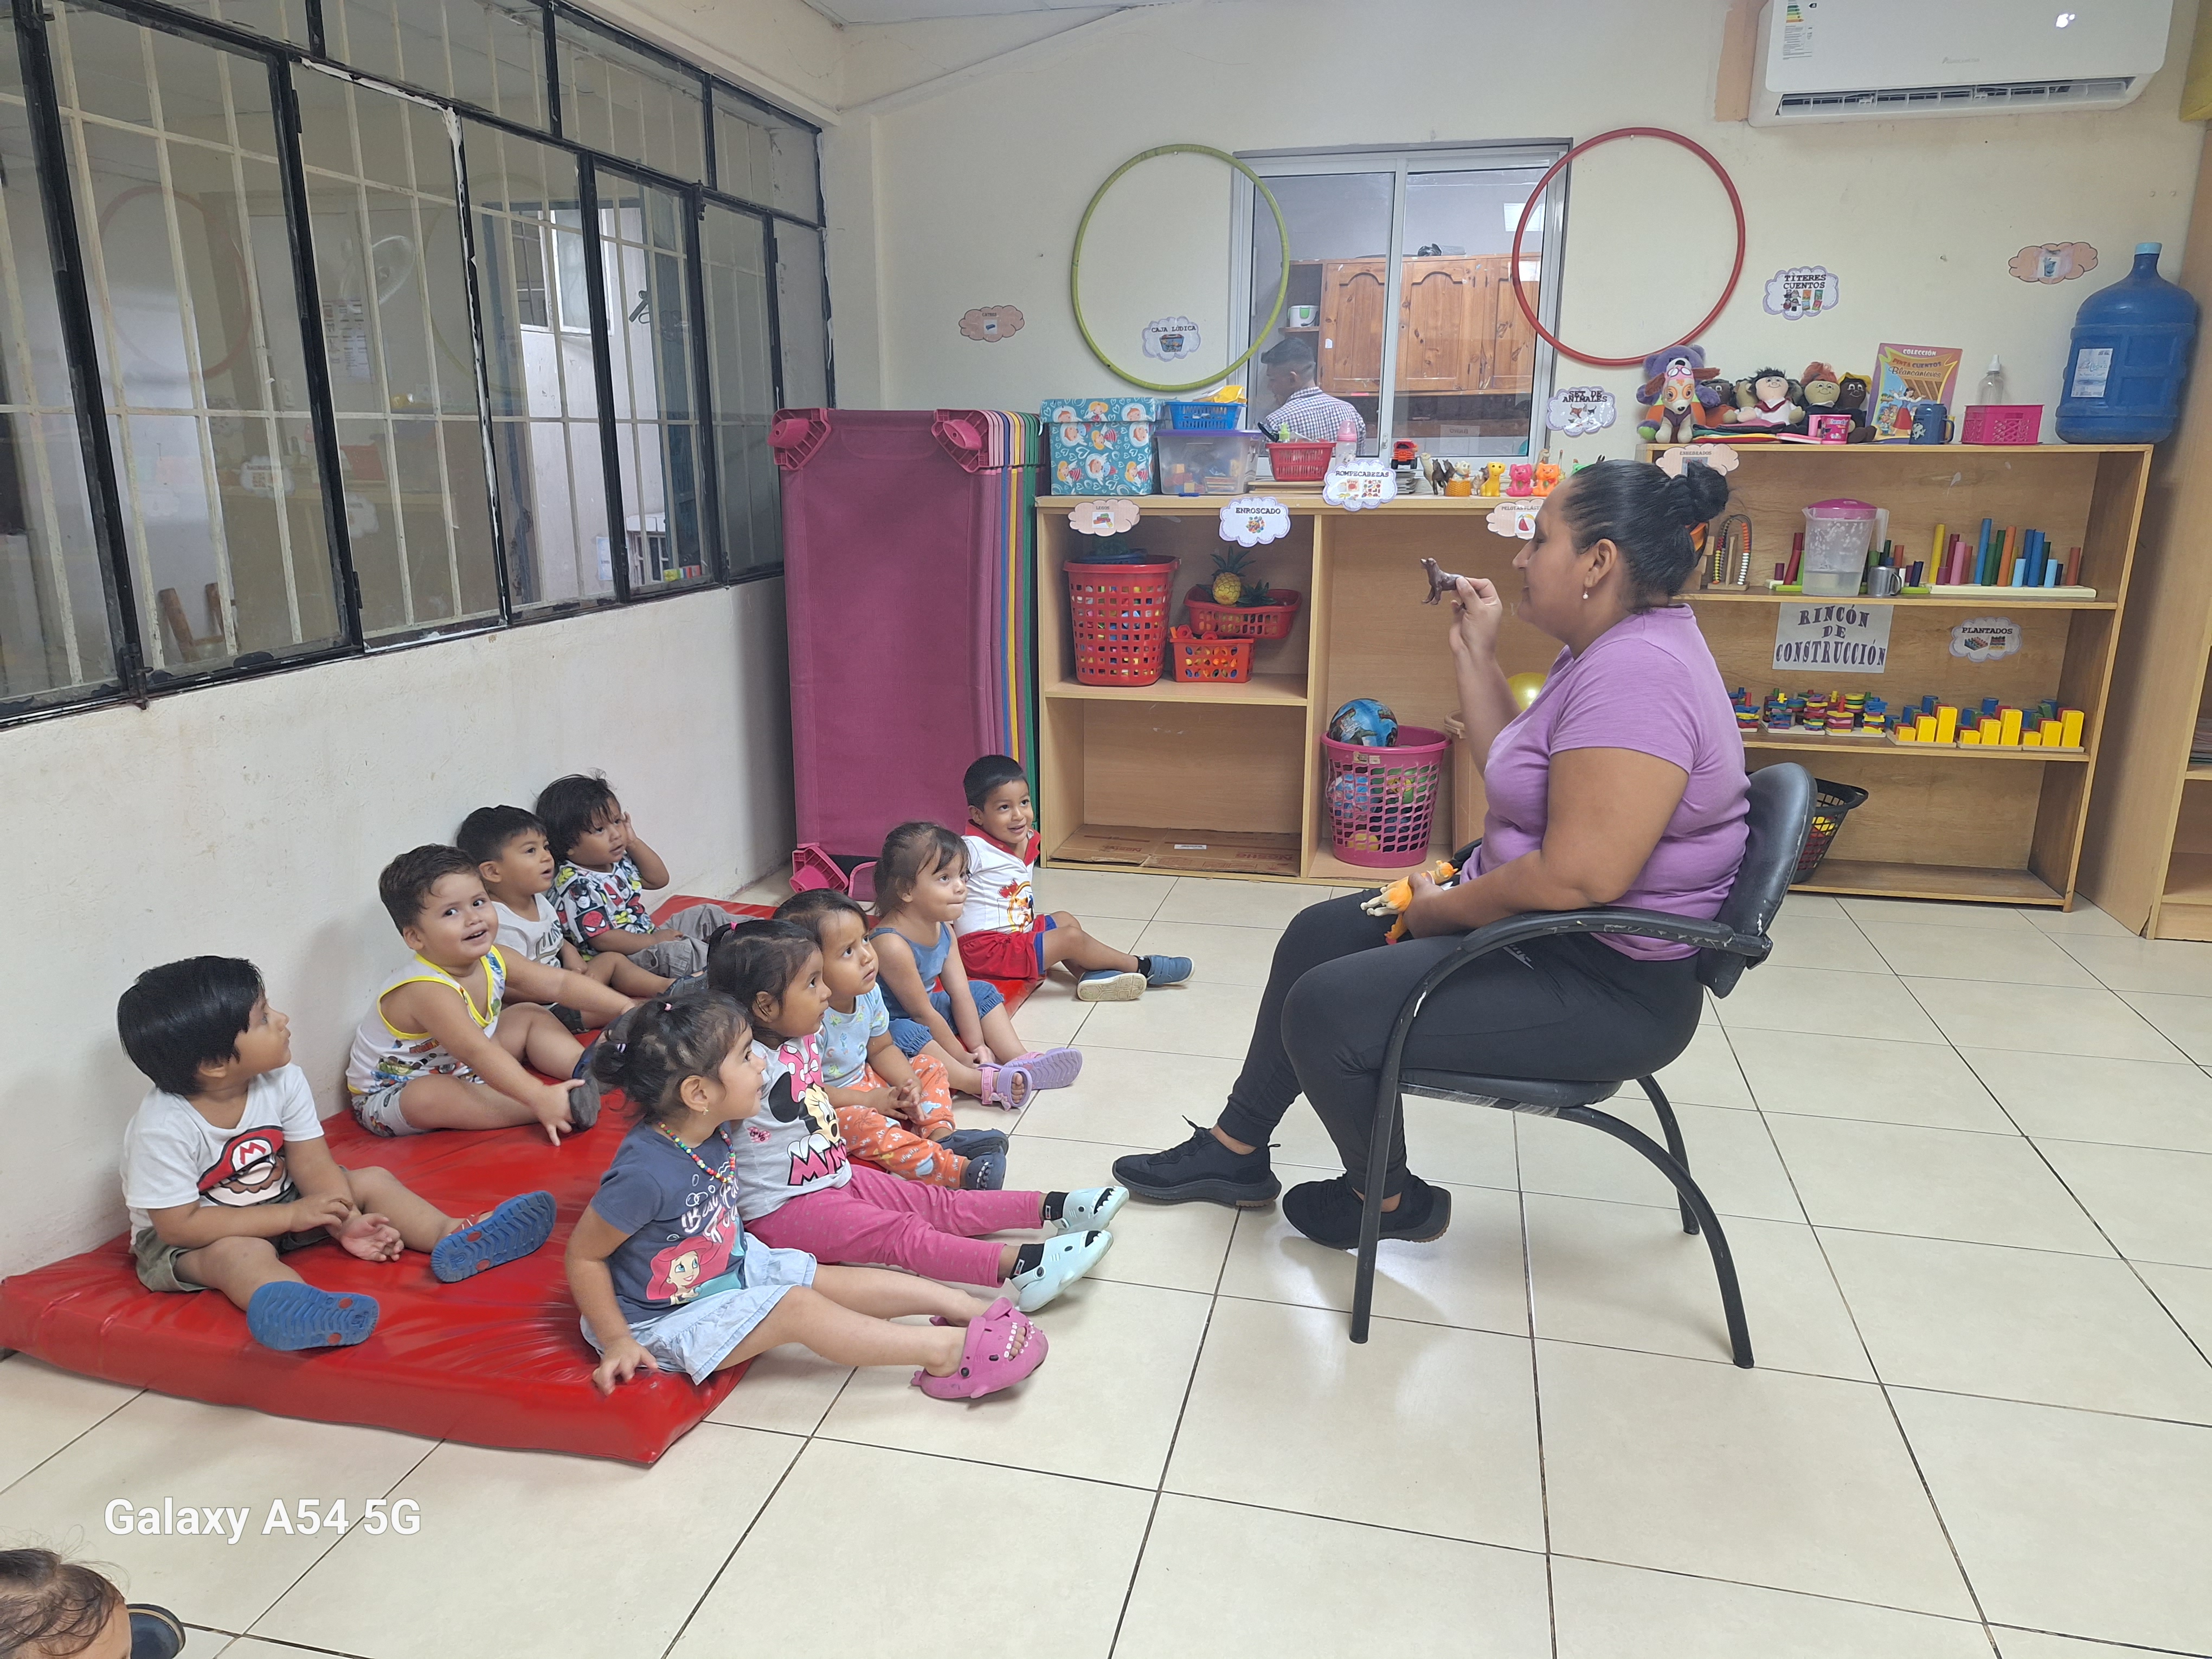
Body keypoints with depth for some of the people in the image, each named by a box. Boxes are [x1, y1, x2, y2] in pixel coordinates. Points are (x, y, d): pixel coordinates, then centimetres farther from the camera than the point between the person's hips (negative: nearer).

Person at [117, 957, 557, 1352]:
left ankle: (450, 1238, -28)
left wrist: (348, 1223, -27)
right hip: (188, 1239, -7)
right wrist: (292, 1215, -29)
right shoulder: (163, 1128, -29)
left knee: (372, 1181, -6)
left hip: (277, 1199, 7)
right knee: (241, 1253, -38)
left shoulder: (283, 1082, -13)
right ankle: (292, 1305, -70)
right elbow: (179, 1225, -27)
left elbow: (312, 1164, -11)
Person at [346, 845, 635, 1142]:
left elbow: (560, 982, -6)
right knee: (426, 1097, -40)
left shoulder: (491, 960, -10)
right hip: (388, 1100, -8)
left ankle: (589, 1072, -15)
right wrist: (540, 1098, -54)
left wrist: (626, 1008, -15)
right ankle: (568, 1109, -41)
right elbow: (477, 1053, -45)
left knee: (532, 1017, 4)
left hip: (458, 1075, 8)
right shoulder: (427, 991, -35)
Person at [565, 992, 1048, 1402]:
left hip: (734, 1266, 9)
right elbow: (583, 1256, -21)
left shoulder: (713, 1132, -9)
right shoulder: (646, 1174, -34)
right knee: (797, 1308, -21)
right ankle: (945, 1351, -19)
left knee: (844, 1282, 0)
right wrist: (617, 1342, -17)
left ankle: (965, 1306, 4)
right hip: (667, 1319, -8)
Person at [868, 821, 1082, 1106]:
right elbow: (922, 1013, -26)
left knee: (982, 992, 8)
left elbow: (960, 993, -4)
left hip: (928, 1011, 10)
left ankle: (1022, 1061, -5)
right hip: (890, 1026, -10)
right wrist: (964, 1058, -18)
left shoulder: (942, 929, -4)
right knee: (907, 1033, -39)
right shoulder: (892, 944, -32)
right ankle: (984, 1081, -42)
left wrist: (978, 1045, -9)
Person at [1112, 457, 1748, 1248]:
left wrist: (1445, 908, -16)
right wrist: (1475, 655, 7)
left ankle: (1389, 1199, 15)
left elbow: (1581, 876, -32)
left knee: (1326, 1009, -14)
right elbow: (1519, 781, 11)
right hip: (1538, 924, 11)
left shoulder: (1635, 673, -26)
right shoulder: (1607, 649, 9)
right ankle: (1236, 1149, 27)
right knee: (1318, 936, 13)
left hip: (1607, 983, -11)